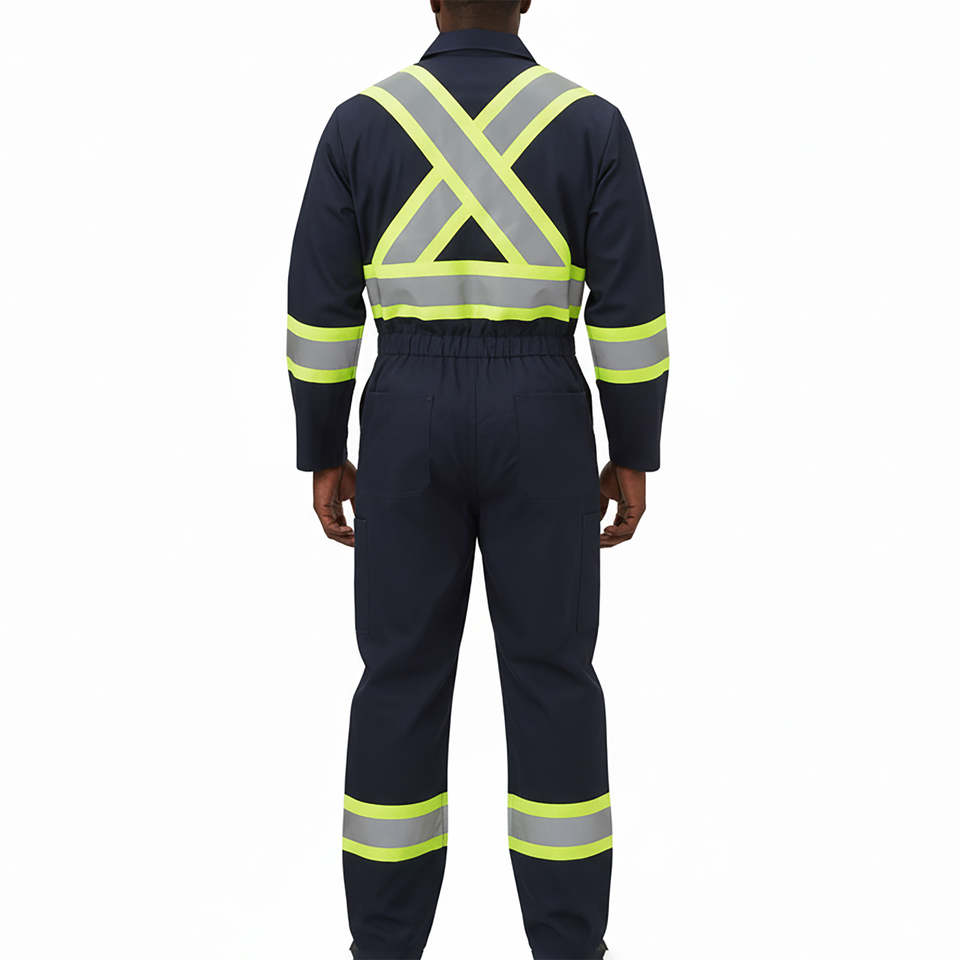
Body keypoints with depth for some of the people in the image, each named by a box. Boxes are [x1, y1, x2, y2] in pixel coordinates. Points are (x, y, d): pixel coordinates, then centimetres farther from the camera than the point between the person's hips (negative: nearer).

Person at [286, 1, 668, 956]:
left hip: (413, 424, 1)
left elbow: (319, 305, -1)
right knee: (550, 675, 7)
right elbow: (631, 306, -5)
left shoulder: (362, 123, 0)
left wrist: (322, 456, 8)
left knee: (403, 678, 9)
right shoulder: (589, 123, -2)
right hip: (537, 427, 0)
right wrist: (634, 456, 4)